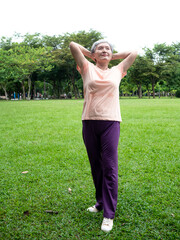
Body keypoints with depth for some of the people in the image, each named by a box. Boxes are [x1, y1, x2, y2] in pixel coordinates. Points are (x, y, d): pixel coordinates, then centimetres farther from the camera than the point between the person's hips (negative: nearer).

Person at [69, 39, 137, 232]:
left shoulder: (117, 71, 15)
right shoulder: (88, 69, 11)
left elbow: (134, 53, 26)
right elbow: (72, 45, 11)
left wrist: (112, 57, 23)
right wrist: (91, 55, 19)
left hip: (110, 122, 0)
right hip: (89, 122, 1)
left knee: (110, 168, -4)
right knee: (96, 167, 10)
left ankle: (109, 214, 3)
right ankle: (101, 203, 28)